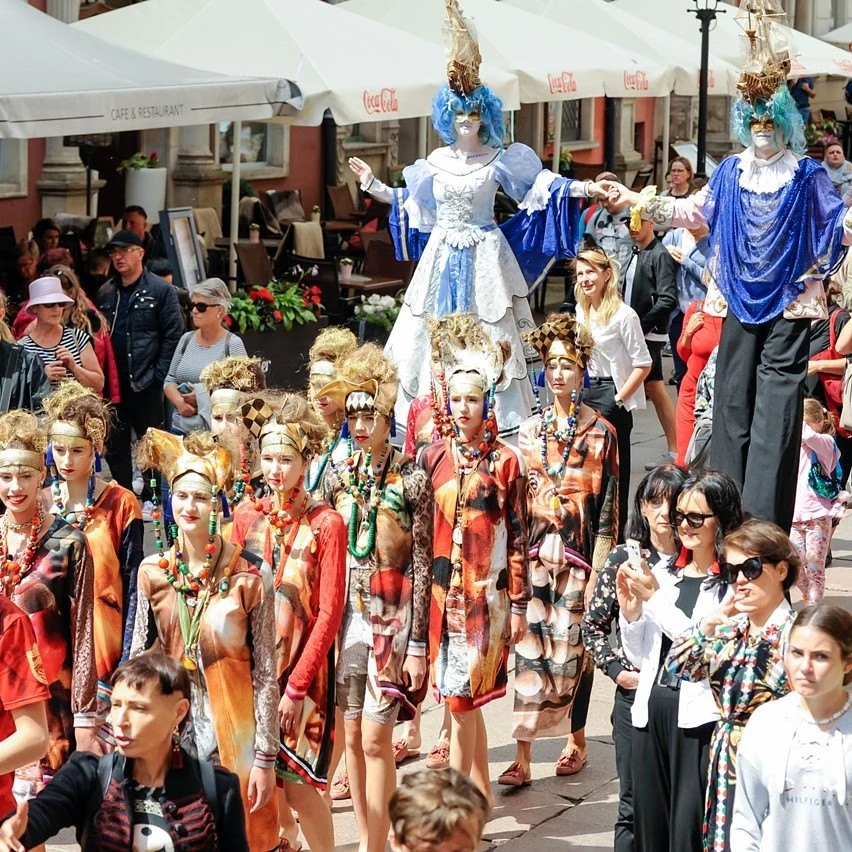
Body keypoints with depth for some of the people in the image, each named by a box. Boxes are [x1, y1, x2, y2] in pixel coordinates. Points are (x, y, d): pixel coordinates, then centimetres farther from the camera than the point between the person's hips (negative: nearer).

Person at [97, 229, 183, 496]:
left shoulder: (161, 290, -3)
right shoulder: (105, 292, 13)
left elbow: (172, 336, -7)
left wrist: (158, 377, -12)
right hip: (113, 384, 5)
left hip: (145, 385, -5)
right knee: (115, 447, 9)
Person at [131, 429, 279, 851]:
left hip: (233, 725, -3)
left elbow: (266, 671, -8)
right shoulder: (152, 572, -1)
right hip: (172, 724, 3)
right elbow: (138, 657, 5)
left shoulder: (250, 574, -10)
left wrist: (265, 757, -10)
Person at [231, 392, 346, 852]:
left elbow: (329, 613, -10)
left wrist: (295, 687, -14)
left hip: (304, 670, -4)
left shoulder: (326, 524, -8)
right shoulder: (246, 517, 5)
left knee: (298, 784, -5)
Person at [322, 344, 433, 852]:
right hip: (345, 617, 4)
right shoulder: (338, 476, 6)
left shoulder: (412, 480, -7)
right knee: (352, 737, 9)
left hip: (392, 618, -4)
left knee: (376, 738, -5)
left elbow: (423, 565, -6)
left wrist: (418, 644, -9)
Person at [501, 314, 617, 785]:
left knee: (573, 648, 5)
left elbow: (608, 507, -3)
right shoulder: (530, 429, 8)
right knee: (530, 649, -3)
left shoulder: (600, 432, -1)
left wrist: (598, 570, -8)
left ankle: (576, 739, 23)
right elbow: (516, 498, 9)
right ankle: (523, 754, -3)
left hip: (579, 552, -2)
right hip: (534, 550, 2)